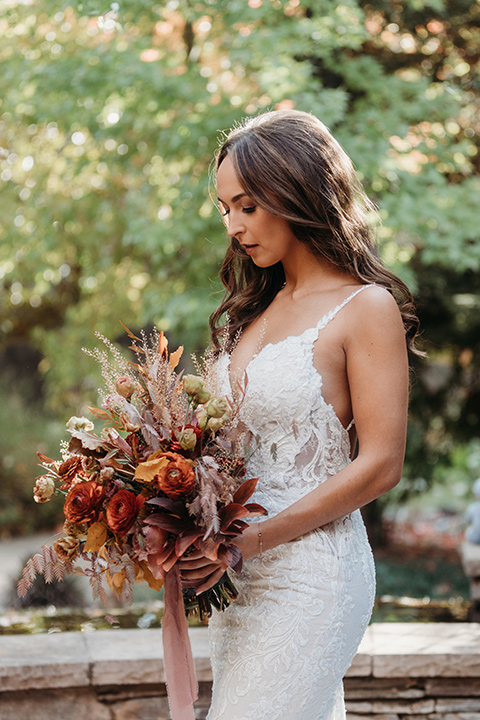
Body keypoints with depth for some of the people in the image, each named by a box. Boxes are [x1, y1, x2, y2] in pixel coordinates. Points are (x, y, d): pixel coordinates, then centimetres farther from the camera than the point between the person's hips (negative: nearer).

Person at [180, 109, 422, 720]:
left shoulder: (366, 308, -8)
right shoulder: (254, 309, 14)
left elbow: (379, 466, -13)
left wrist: (250, 539, -16)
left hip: (311, 571, -7)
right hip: (236, 574, 7)